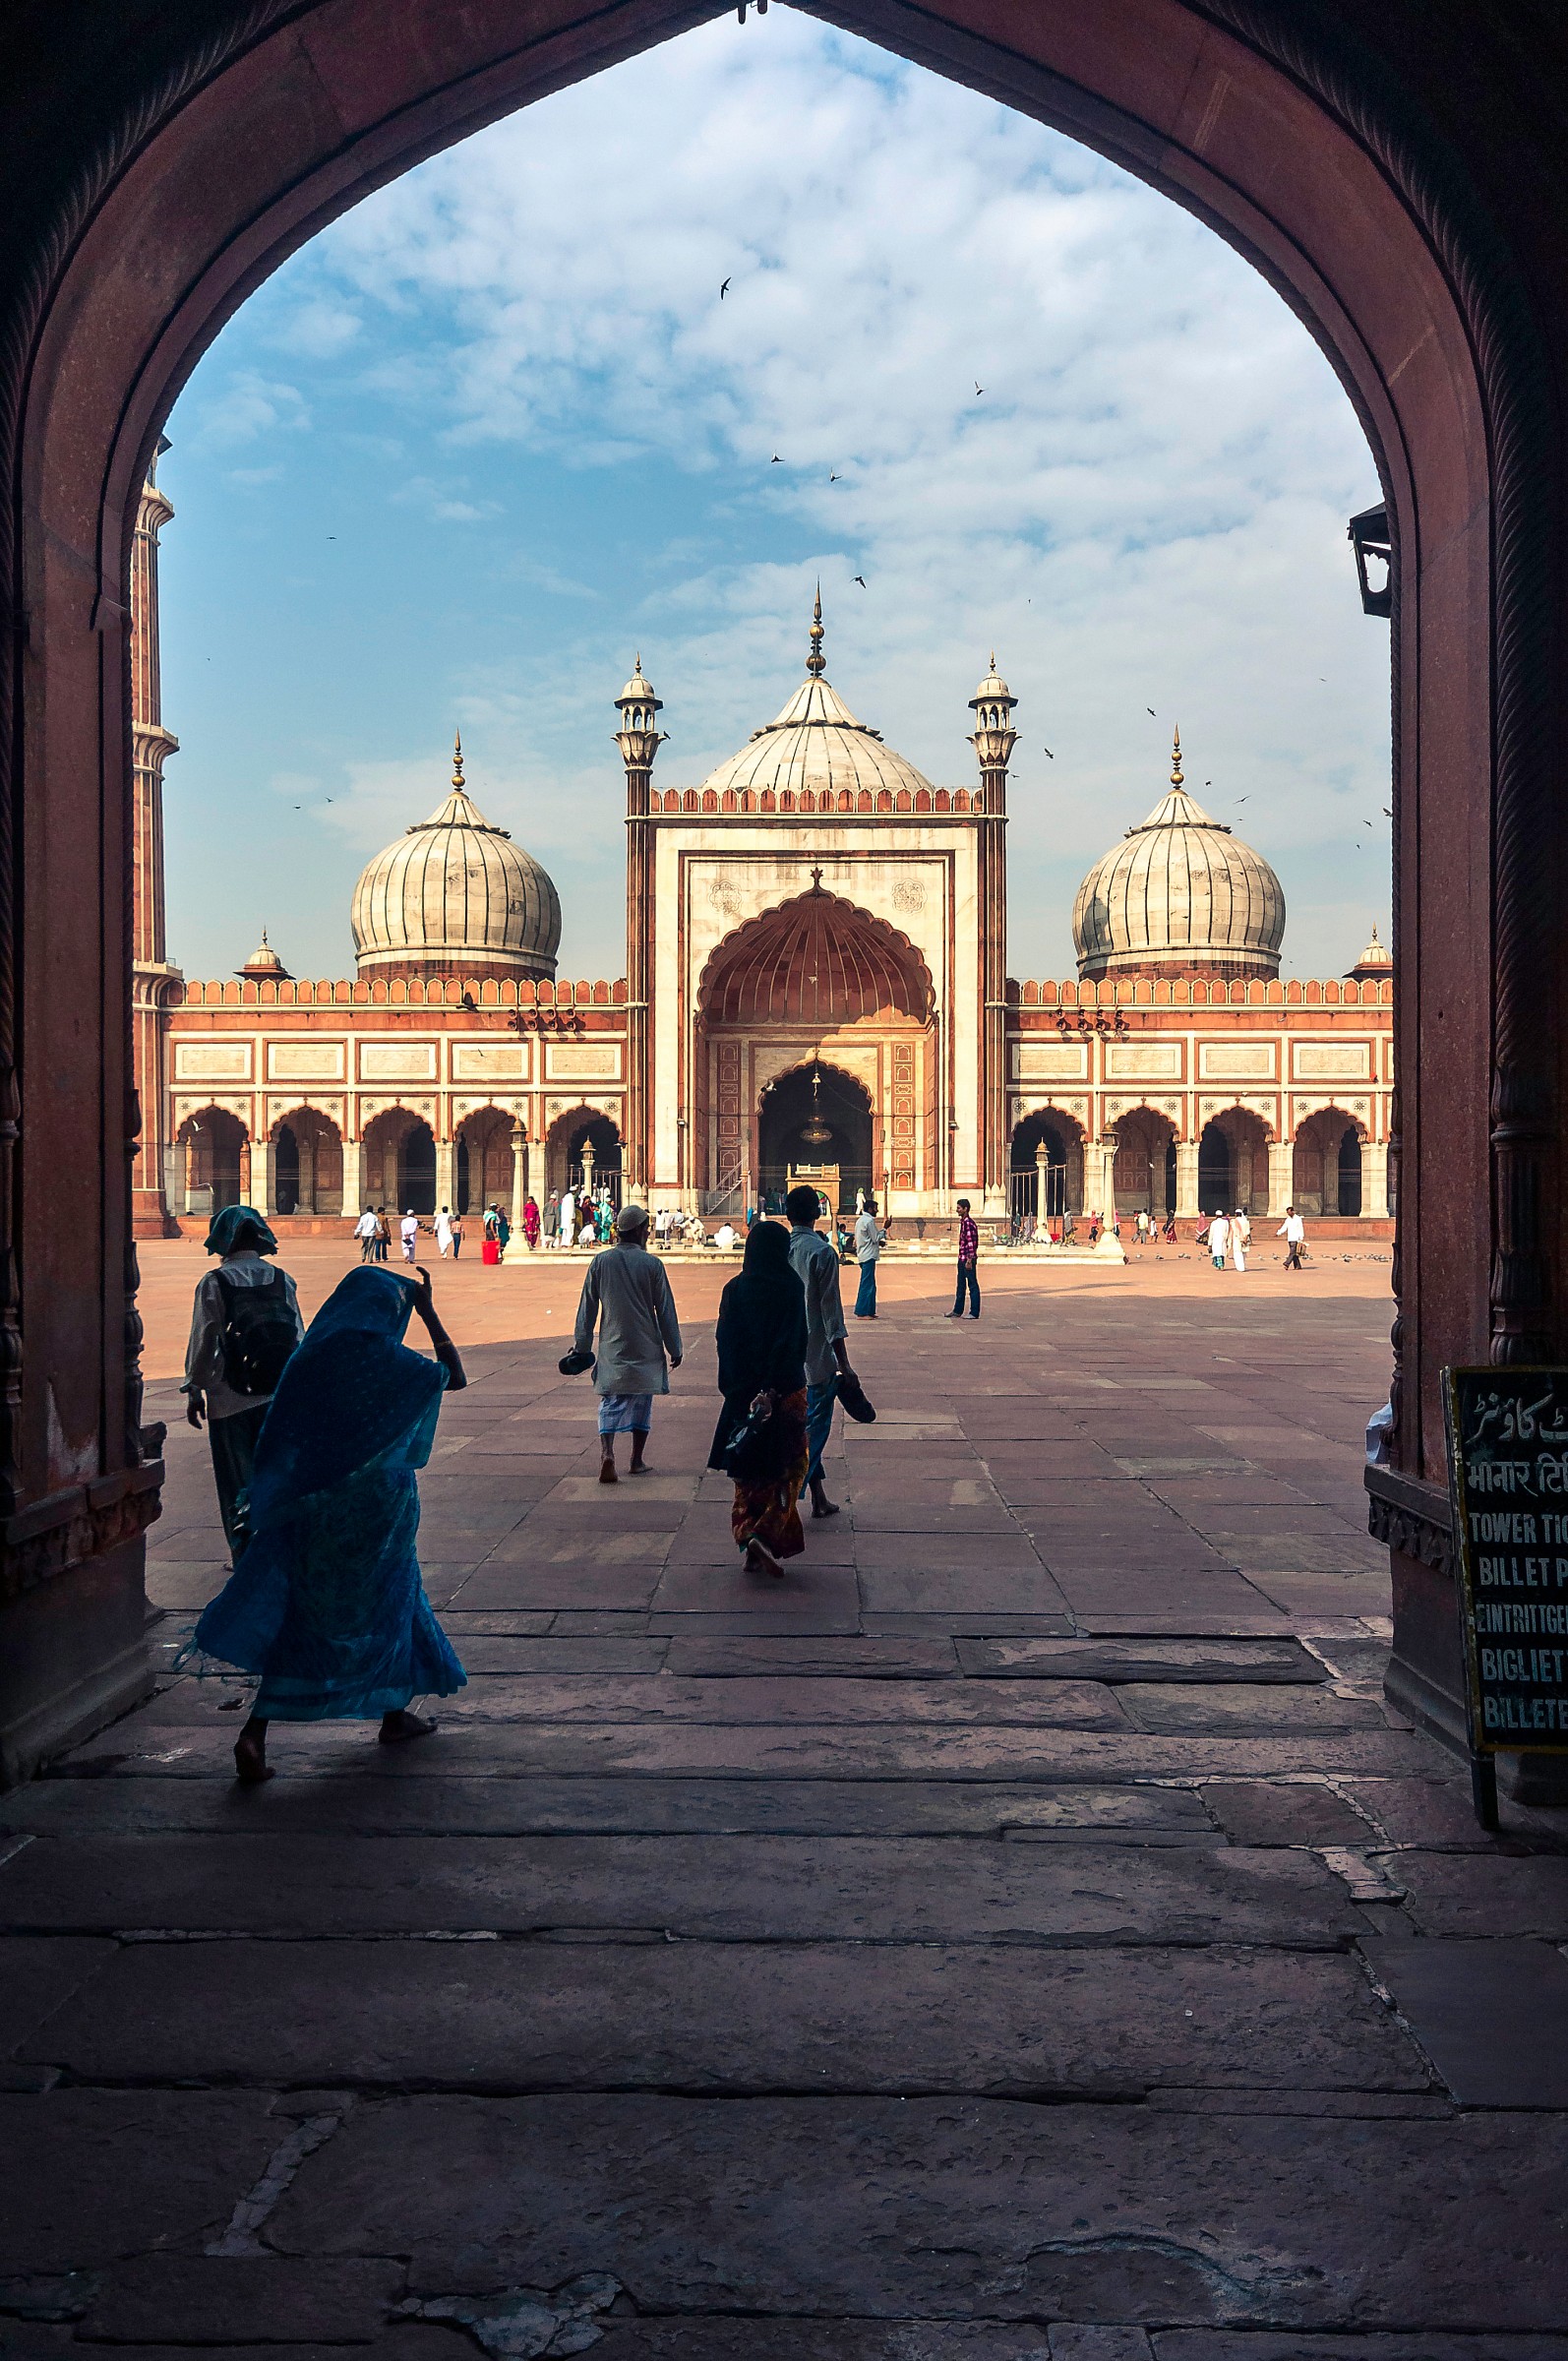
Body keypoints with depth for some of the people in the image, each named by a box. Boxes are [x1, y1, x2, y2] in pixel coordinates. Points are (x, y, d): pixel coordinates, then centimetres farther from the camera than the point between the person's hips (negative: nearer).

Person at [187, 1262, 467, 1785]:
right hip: (376, 1506, -3)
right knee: (387, 1599, 17)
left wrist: (277, 1507, 11)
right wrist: (428, 1311, 9)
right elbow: (455, 1377, 6)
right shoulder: (392, 1363, -11)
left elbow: (280, 1445, 4)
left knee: (305, 1611, 7)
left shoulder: (311, 1357, 0)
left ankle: (255, 1735, -5)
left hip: (311, 1506, 4)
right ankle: (394, 1714, 29)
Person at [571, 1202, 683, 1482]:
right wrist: (675, 1348, 7)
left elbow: (587, 1307, 4)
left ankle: (607, 1451, -20)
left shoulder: (600, 1262, -1)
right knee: (642, 1402, 13)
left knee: (610, 1403, 3)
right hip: (646, 1348, -1)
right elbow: (665, 1310, -2)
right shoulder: (652, 1264, -7)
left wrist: (581, 1344, 13)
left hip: (612, 1347, 1)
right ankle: (637, 1461, 18)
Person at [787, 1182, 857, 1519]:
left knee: (806, 1424, 17)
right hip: (815, 1354, -6)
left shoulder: (775, 1249, 3)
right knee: (814, 1428, 1)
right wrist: (844, 1363, -10)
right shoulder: (822, 1252, -13)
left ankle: (819, 1498, 25)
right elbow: (831, 1311, -14)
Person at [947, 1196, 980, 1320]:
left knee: (973, 1286, -2)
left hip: (968, 1260, -10)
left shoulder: (968, 1223, -17)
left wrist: (969, 1260, -22)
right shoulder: (962, 1222, 14)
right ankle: (957, 1311, 25)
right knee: (961, 1286, 17)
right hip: (962, 1259, 10)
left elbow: (971, 1243, -20)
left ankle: (974, 1313, 2)